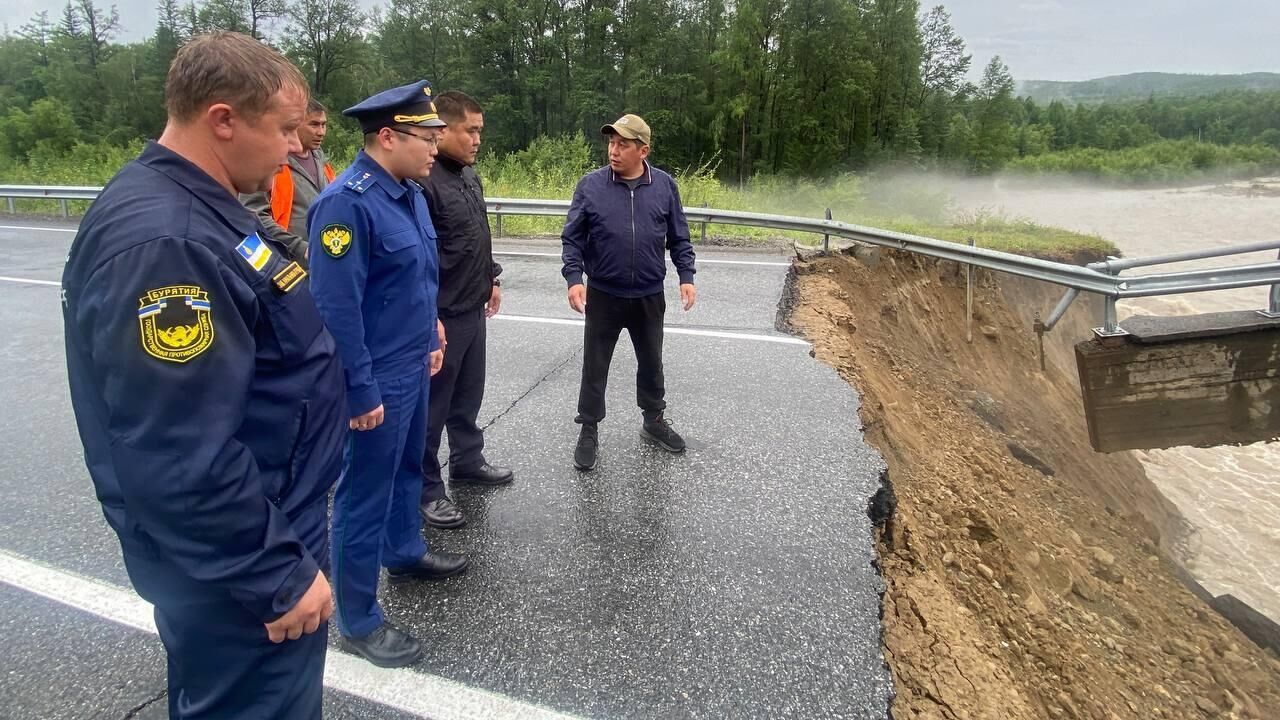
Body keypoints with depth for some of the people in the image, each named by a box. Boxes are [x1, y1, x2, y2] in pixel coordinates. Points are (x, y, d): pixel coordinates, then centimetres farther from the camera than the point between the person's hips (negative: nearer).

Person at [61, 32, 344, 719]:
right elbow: (181, 459, -30)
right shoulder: (160, 240, -28)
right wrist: (277, 574, -22)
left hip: (266, 519, 10)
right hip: (238, 565, -10)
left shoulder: (196, 209, 6)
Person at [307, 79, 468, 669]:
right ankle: (357, 620, 20)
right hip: (378, 379, -9)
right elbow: (336, 307, -24)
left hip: (413, 367, 9)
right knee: (365, 494, 4)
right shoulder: (347, 201, -23)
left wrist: (430, 337, 18)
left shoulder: (410, 191, 6)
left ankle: (405, 553, 48)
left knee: (407, 469, 25)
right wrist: (361, 391, -21)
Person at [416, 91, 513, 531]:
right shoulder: (422, 181, -20)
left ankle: (467, 462, 38)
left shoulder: (469, 173, 11)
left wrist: (491, 279, 22)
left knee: (468, 394, 21)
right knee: (432, 404, 3)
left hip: (473, 309, 9)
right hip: (440, 315, -9)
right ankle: (426, 489, 16)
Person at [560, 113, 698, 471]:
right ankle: (589, 431, 22)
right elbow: (572, 238, -4)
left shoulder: (665, 185, -1)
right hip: (603, 296, -1)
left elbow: (679, 238, 5)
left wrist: (686, 276, -3)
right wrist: (574, 278, -16)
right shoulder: (590, 185, -6)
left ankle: (654, 420, 36)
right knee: (594, 367, 7)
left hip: (650, 297, 2)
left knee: (651, 362, 17)